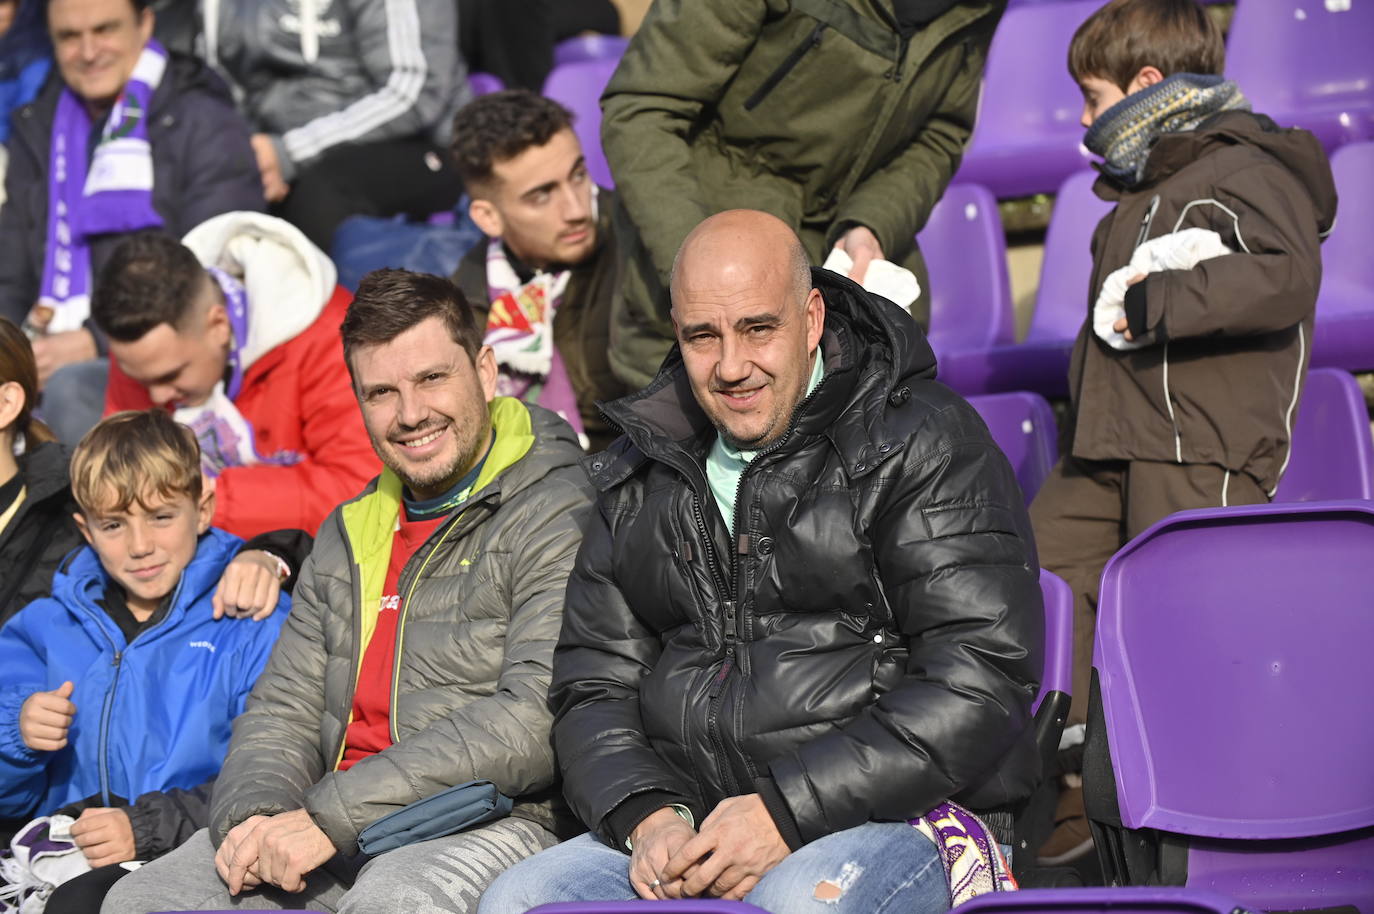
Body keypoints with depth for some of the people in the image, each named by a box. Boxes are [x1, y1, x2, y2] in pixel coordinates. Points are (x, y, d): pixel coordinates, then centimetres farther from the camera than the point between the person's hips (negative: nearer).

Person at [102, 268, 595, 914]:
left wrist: (332, 816, -18)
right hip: (342, 840, 7)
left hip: (494, 823, -7)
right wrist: (257, 813, -7)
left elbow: (539, 723, -16)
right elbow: (283, 712, 18)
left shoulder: (558, 518, -4)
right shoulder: (347, 537, 21)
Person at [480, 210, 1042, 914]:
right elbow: (593, 685, 17)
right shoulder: (642, 474, 17)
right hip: (689, 827, 5)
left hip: (899, 819, -5)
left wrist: (788, 811, -16)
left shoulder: (922, 440, -1)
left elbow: (978, 681, -10)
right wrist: (647, 817, -5)